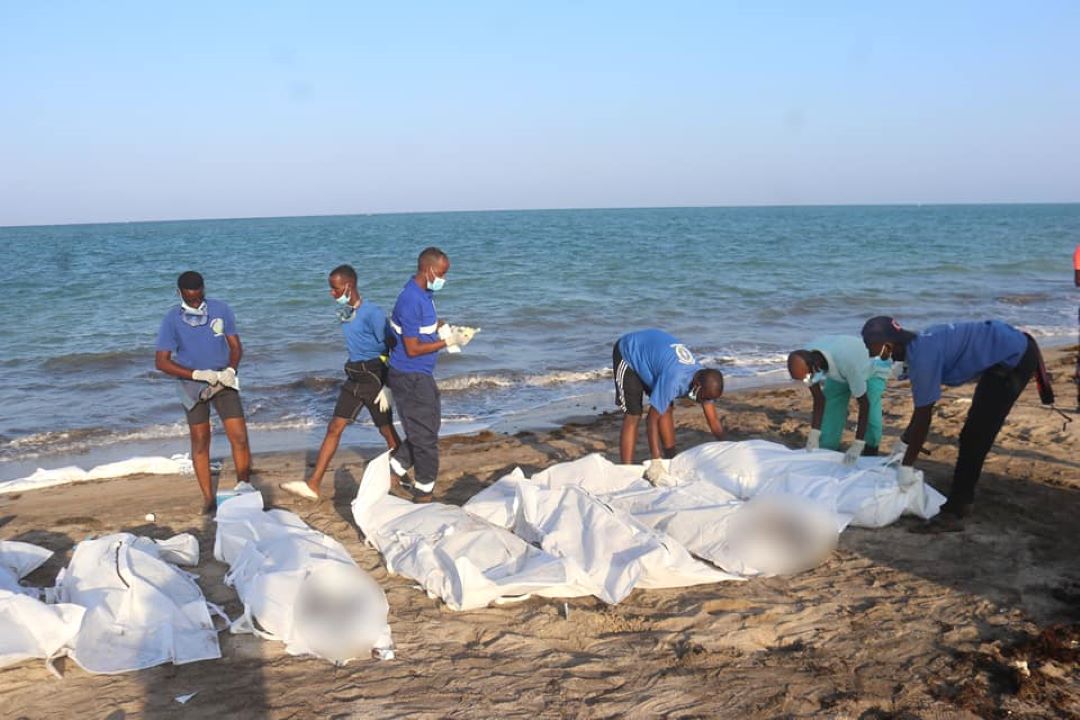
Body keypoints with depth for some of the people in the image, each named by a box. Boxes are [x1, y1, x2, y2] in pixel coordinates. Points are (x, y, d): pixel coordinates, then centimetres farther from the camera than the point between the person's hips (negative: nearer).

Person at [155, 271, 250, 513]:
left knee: (240, 437, -7)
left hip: (223, 381, 1)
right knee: (200, 441, 4)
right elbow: (161, 361, -11)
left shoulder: (221, 310, -3)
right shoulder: (172, 319, -8)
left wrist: (230, 370, -16)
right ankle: (208, 496, 15)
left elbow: (236, 346, 4)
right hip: (193, 385, -1)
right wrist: (199, 374, -19)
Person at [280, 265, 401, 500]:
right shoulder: (345, 312, 7)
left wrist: (387, 386, -17)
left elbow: (390, 349, -16)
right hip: (354, 377, 8)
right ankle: (313, 485, 4)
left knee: (387, 431, 4)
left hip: (374, 377, -8)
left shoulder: (372, 313, -17)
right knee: (334, 428, 3)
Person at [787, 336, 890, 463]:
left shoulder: (847, 361, -47)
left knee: (870, 419, -20)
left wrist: (857, 446, -36)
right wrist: (813, 436, -21)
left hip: (870, 370, -5)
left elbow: (864, 403, -36)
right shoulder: (805, 360, -31)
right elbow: (819, 400, -18)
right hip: (838, 375, 5)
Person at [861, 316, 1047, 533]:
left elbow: (923, 417, -21)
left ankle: (953, 514, -3)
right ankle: (961, 502, 31)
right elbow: (922, 407, 15)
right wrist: (903, 443, 23)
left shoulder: (922, 357, -25)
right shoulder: (919, 345, 3)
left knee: (973, 438, -9)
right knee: (974, 436, 18)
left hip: (1013, 359, -10)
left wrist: (906, 466, -13)